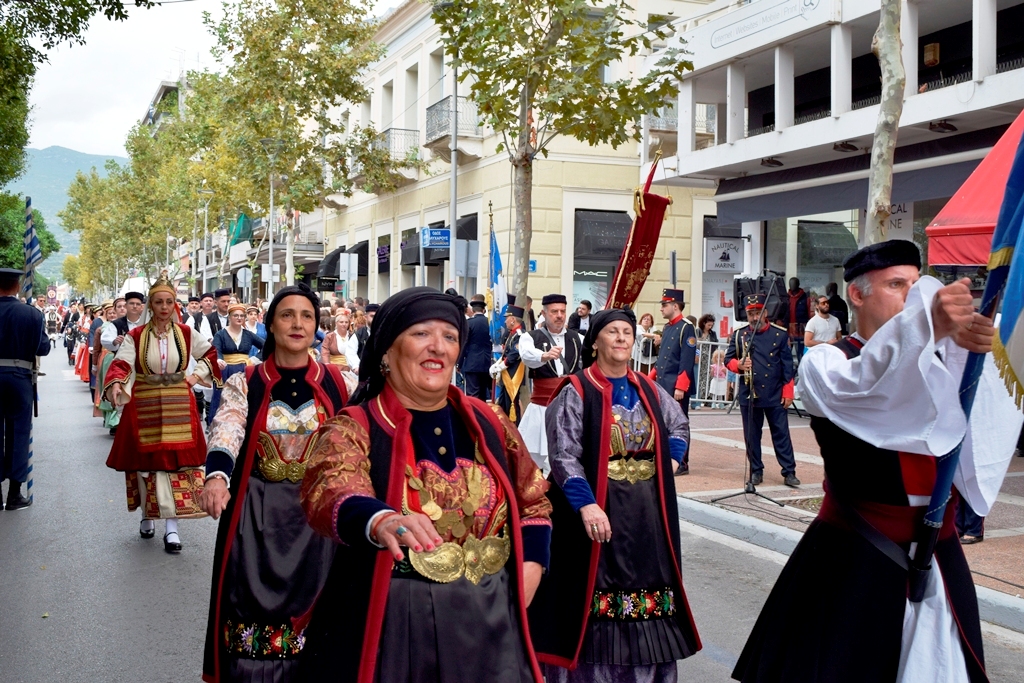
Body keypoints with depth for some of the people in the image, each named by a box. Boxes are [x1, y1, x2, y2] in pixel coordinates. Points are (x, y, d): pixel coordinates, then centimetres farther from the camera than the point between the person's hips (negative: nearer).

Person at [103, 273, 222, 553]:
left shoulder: (186, 334, 2)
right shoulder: (136, 336, -3)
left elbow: (211, 353, 16)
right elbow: (121, 364, -16)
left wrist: (198, 375, 4)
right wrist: (115, 384, -35)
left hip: (177, 408, 1)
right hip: (144, 407, 0)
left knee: (175, 463, -4)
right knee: (146, 462, 8)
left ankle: (172, 526, -2)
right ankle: (147, 516, 28)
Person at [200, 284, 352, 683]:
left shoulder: (338, 385, 2)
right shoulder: (244, 384, -1)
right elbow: (225, 434, -17)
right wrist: (216, 477, -38)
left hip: (318, 516, 1)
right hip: (257, 516, -1)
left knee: (311, 614, 5)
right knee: (253, 612, 3)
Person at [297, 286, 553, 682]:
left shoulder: (490, 423, 6)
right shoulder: (354, 428, -8)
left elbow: (533, 503, 15)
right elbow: (330, 493, -28)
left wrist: (522, 590, 1)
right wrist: (382, 522, -49)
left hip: (489, 622, 4)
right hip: (391, 624, -3)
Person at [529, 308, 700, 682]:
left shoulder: (648, 389, 9)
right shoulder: (576, 392, -10)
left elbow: (679, 425, 27)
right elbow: (564, 455, -17)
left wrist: (669, 462, 10)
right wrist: (586, 504, -28)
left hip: (647, 514, 6)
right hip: (597, 510, -6)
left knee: (647, 581, 10)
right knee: (597, 585, -1)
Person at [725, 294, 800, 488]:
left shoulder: (780, 335, 1)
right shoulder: (739, 335, 4)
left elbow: (787, 366, 1)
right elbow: (728, 359, 7)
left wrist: (788, 392, -3)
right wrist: (738, 365, -16)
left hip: (775, 395, -1)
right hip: (749, 394, 1)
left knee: (781, 434, 1)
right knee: (752, 435, 6)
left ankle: (789, 472, 7)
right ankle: (756, 471, 17)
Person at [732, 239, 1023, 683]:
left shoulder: (937, 361, 10)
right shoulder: (825, 362, -3)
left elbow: (985, 424, -10)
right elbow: (857, 389, -28)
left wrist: (975, 353, -31)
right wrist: (927, 327, -44)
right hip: (857, 559, -4)